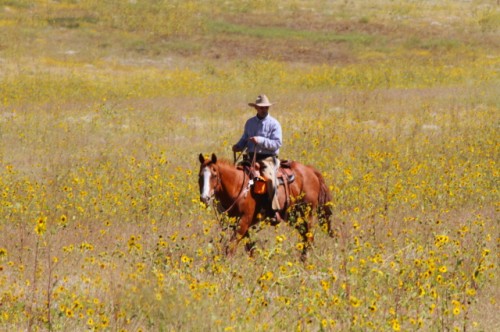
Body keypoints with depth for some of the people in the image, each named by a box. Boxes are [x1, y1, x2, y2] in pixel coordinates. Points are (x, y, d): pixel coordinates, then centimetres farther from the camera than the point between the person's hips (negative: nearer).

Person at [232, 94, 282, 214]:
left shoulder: (274, 124, 0)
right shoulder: (249, 123, 15)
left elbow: (277, 143, -9)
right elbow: (245, 139, 24)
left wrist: (261, 140, -19)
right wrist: (238, 146, 3)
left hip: (267, 158, -6)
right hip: (251, 158, 6)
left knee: (269, 178, -29)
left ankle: (274, 210, -25)